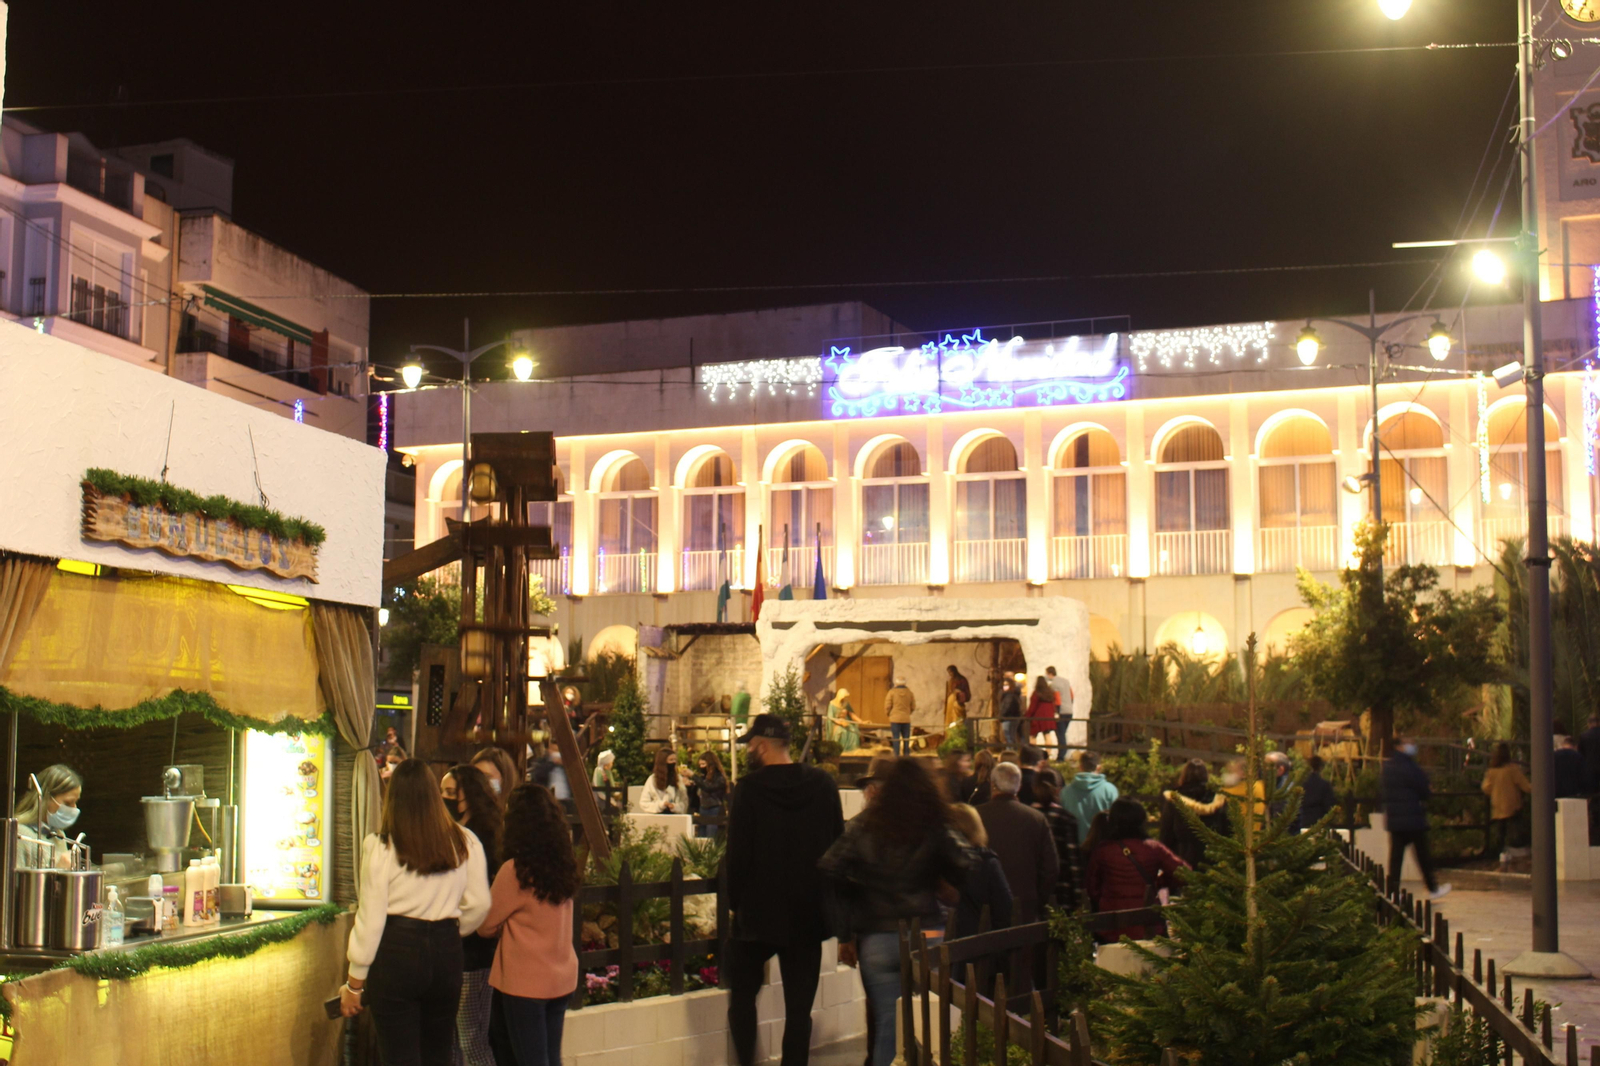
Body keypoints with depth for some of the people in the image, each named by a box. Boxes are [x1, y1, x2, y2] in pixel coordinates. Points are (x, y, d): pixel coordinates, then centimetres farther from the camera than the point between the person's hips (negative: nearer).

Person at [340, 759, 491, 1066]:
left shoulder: (380, 846, -8)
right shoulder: (465, 842, 1)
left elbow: (371, 917, -7)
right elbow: (479, 905, 5)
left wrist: (355, 982, 1)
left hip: (396, 951, -3)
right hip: (447, 952, 3)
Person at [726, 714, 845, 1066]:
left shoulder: (749, 788, -12)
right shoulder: (823, 785, -1)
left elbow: (738, 854, -10)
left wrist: (735, 901, 2)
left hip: (758, 911, -2)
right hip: (809, 916, 3)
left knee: (742, 993, 15)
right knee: (799, 1007, 5)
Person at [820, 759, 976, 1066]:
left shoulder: (864, 826, 5)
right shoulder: (935, 829, 0)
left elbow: (831, 870, -2)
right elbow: (967, 868, -11)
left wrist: (845, 934, 2)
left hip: (876, 940, 1)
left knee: (887, 1026, 5)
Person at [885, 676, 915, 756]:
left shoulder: (892, 692, -7)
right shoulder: (909, 692, 3)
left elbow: (887, 706, -5)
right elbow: (913, 707, 9)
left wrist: (888, 714, 15)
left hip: (895, 719, -3)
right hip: (906, 719, 3)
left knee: (896, 739, -1)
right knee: (906, 739, 9)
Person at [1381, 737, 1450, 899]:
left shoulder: (1386, 768, 8)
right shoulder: (1410, 768, -16)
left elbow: (1381, 791, 13)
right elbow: (1424, 791, -11)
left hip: (1393, 818, 7)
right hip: (1413, 819, -7)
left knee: (1395, 855, 6)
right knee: (1422, 854, 6)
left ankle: (1392, 888, 3)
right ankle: (1432, 888, 16)